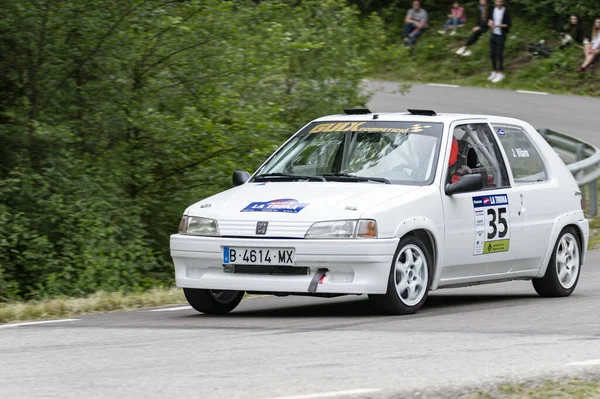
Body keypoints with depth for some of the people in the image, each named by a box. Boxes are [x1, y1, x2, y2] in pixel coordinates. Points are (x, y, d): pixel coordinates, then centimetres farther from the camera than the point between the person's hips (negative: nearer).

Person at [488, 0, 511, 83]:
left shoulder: (505, 12, -14)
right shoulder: (493, 10, 4)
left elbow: (508, 25, -14)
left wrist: (498, 25, -25)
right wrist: (490, 22, -6)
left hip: (501, 35, -6)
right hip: (493, 35, 6)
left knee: (499, 54, -4)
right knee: (492, 54, 10)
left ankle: (501, 74, 6)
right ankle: (494, 72, 24)